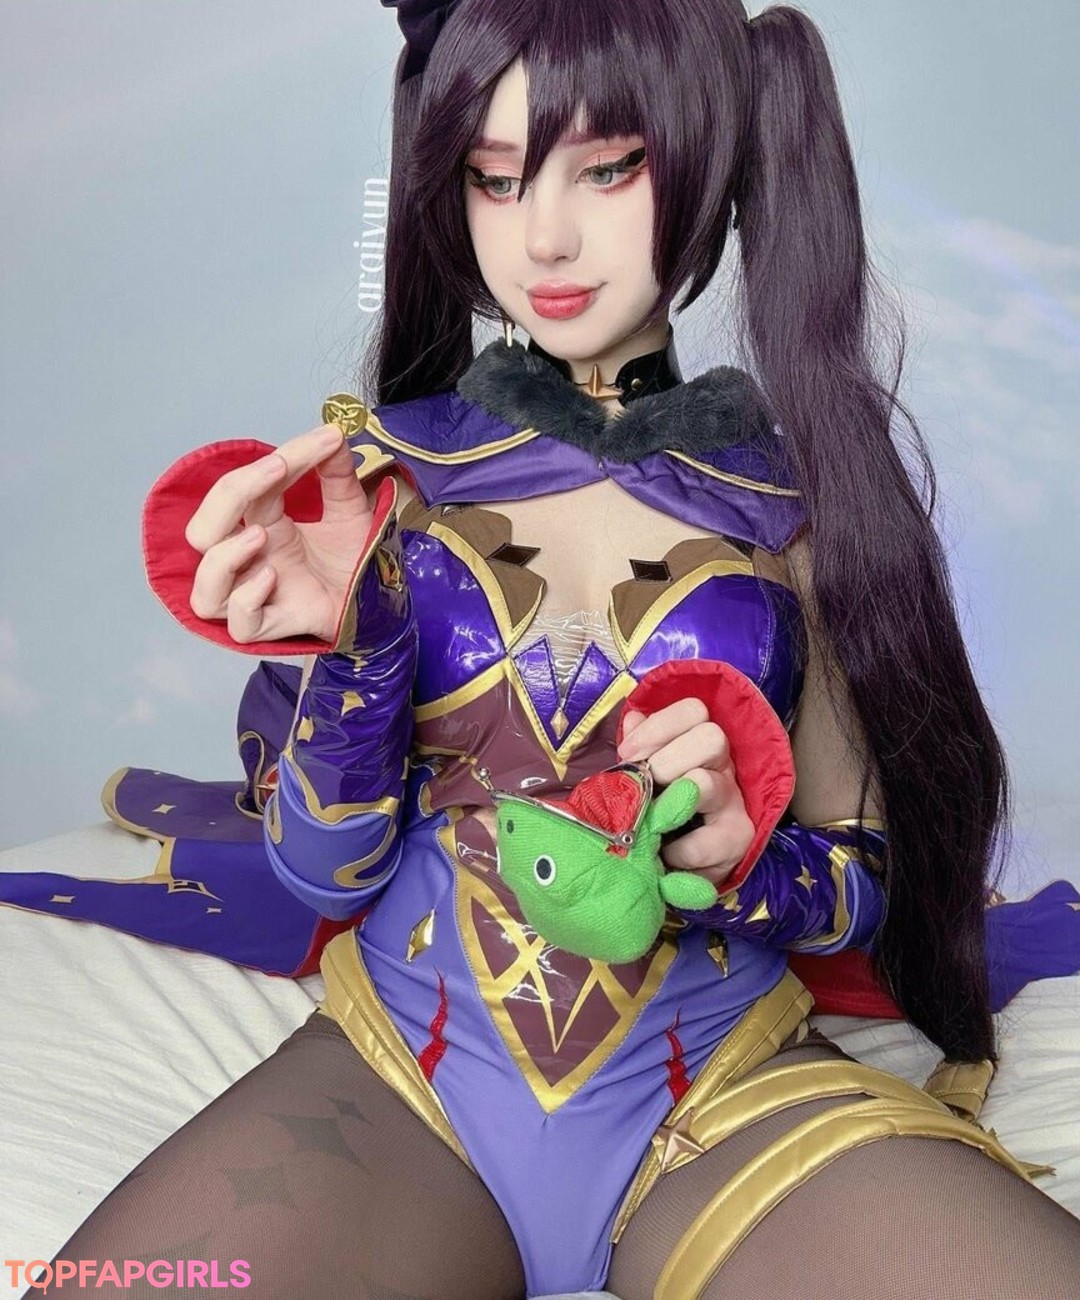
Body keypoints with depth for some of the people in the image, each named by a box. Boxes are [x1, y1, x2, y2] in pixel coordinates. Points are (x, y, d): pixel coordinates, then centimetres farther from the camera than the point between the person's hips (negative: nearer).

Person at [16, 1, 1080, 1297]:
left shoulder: (800, 483, 0)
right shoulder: (378, 471, 2)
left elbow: (869, 880, 6)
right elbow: (325, 875, 0)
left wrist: (742, 854, -16)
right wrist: (349, 647, -18)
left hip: (728, 1085, 0)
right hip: (401, 1069, 1)